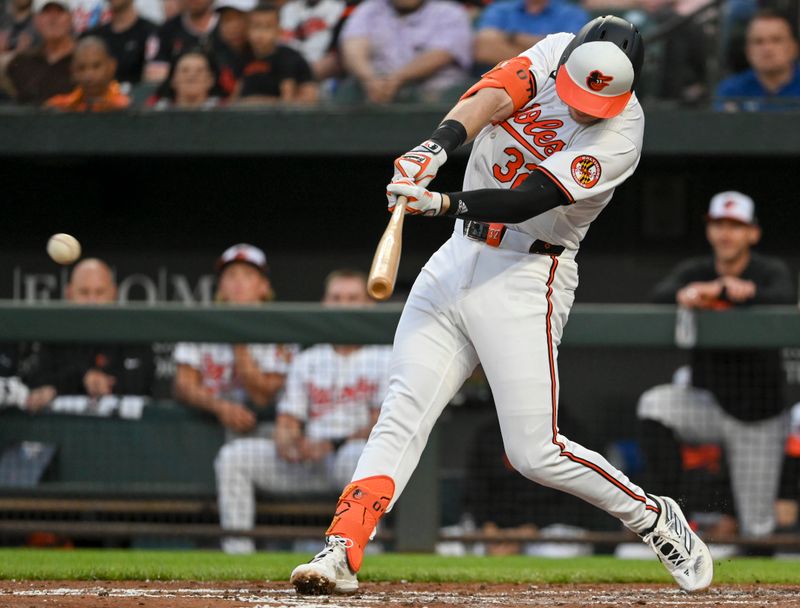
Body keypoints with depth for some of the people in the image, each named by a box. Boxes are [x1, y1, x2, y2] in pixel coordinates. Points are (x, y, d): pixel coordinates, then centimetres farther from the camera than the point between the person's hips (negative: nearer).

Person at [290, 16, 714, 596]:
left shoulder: (620, 135, -17)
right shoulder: (554, 53, -2)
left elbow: (528, 199, -26)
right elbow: (493, 95, -19)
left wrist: (443, 203, -40)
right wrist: (438, 146, -38)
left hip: (526, 280, -5)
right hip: (458, 261, 5)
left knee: (537, 453, -8)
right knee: (401, 416, -8)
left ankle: (654, 517, 14)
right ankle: (341, 553, -14)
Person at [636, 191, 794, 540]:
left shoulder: (771, 272, -9)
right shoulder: (694, 272, 0)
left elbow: (783, 301, -32)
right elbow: (661, 295, -21)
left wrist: (717, 290, -49)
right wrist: (684, 296, -47)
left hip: (757, 417, -2)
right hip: (707, 404, 2)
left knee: (756, 530, -4)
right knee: (654, 403, -31)